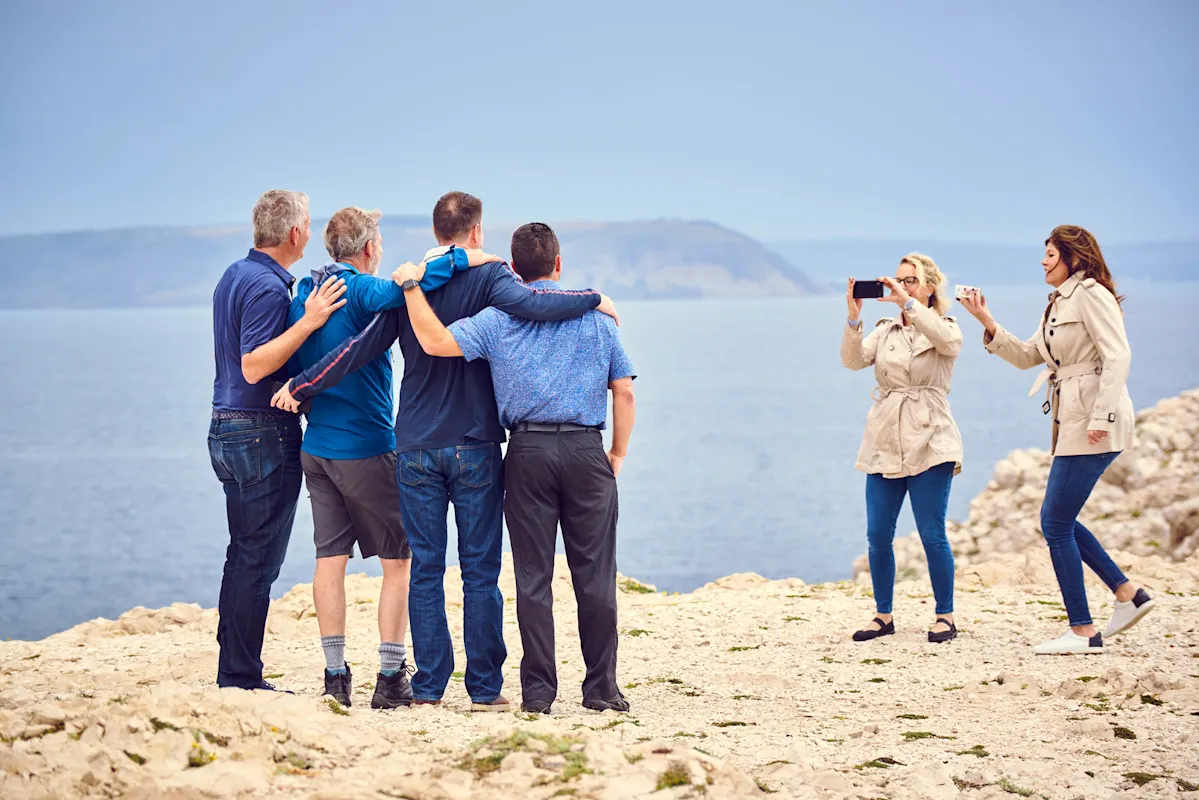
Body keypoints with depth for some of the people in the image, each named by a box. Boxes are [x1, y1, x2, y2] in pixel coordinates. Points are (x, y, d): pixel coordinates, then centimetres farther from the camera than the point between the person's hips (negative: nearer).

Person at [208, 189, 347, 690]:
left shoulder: (233, 276, 14)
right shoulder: (268, 287, -16)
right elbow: (253, 367, -24)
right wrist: (308, 323, -28)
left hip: (226, 429, 10)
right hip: (264, 434, -10)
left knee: (244, 556, 13)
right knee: (258, 560, -5)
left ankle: (234, 675, 17)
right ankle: (243, 679, -3)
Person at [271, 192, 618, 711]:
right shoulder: (486, 276, -5)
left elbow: (361, 348, 1)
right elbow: (530, 304, -23)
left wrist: (300, 386, 11)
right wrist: (593, 300, -10)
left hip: (416, 449, 3)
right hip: (475, 448, -2)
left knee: (425, 570, 6)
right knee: (480, 571, 3)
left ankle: (428, 688, 6)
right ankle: (484, 689, 5)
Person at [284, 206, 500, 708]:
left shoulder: (303, 294, 9)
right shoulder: (359, 290, -13)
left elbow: (290, 365, 12)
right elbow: (395, 292, -35)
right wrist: (458, 259, -29)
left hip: (315, 446, 7)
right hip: (366, 449, -7)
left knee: (330, 558, 7)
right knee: (400, 558, 3)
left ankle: (336, 677, 7)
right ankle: (390, 677, 0)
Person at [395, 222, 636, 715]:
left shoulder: (498, 319, 3)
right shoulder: (596, 317, 8)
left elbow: (436, 342, -8)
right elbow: (623, 391, 6)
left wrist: (412, 286, 4)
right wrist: (618, 453, 15)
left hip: (528, 452, 0)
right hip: (585, 451, 0)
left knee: (532, 576, 4)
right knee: (594, 575, 5)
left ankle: (538, 690, 4)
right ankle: (601, 688, 7)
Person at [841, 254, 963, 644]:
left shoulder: (944, 330, 4)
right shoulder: (884, 331, 14)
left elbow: (947, 339, -22)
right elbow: (854, 360, -4)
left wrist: (908, 303, -26)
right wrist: (853, 318, -19)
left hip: (929, 443, -4)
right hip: (884, 445, 4)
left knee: (932, 535, -5)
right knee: (878, 536, 3)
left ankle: (945, 616, 7)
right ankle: (883, 615, 14)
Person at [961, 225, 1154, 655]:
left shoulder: (1091, 294, -10)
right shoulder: (1058, 304, 20)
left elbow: (1117, 356, -19)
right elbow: (1027, 356, 23)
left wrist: (1101, 416, -25)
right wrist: (986, 321, 13)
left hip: (1094, 423, -10)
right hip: (1073, 423, 10)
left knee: (1056, 521, -7)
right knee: (1059, 519, 13)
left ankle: (1083, 632, -2)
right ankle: (1128, 594, 17)